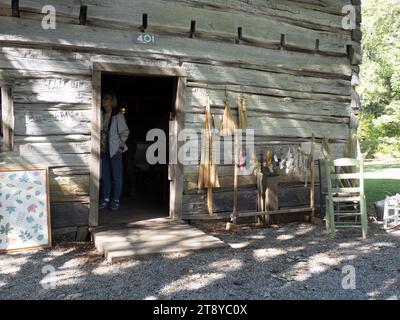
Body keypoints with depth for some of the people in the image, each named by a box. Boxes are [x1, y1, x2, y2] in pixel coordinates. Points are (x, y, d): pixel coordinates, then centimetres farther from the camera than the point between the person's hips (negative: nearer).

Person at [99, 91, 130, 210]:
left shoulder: (118, 116, -9)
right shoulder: (101, 115, 5)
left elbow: (125, 132, -7)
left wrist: (121, 146, -10)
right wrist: (99, 143, 3)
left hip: (115, 150, -5)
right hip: (104, 150, 5)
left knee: (116, 176, 2)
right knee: (105, 176, 11)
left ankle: (116, 200, 12)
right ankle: (105, 199, 21)